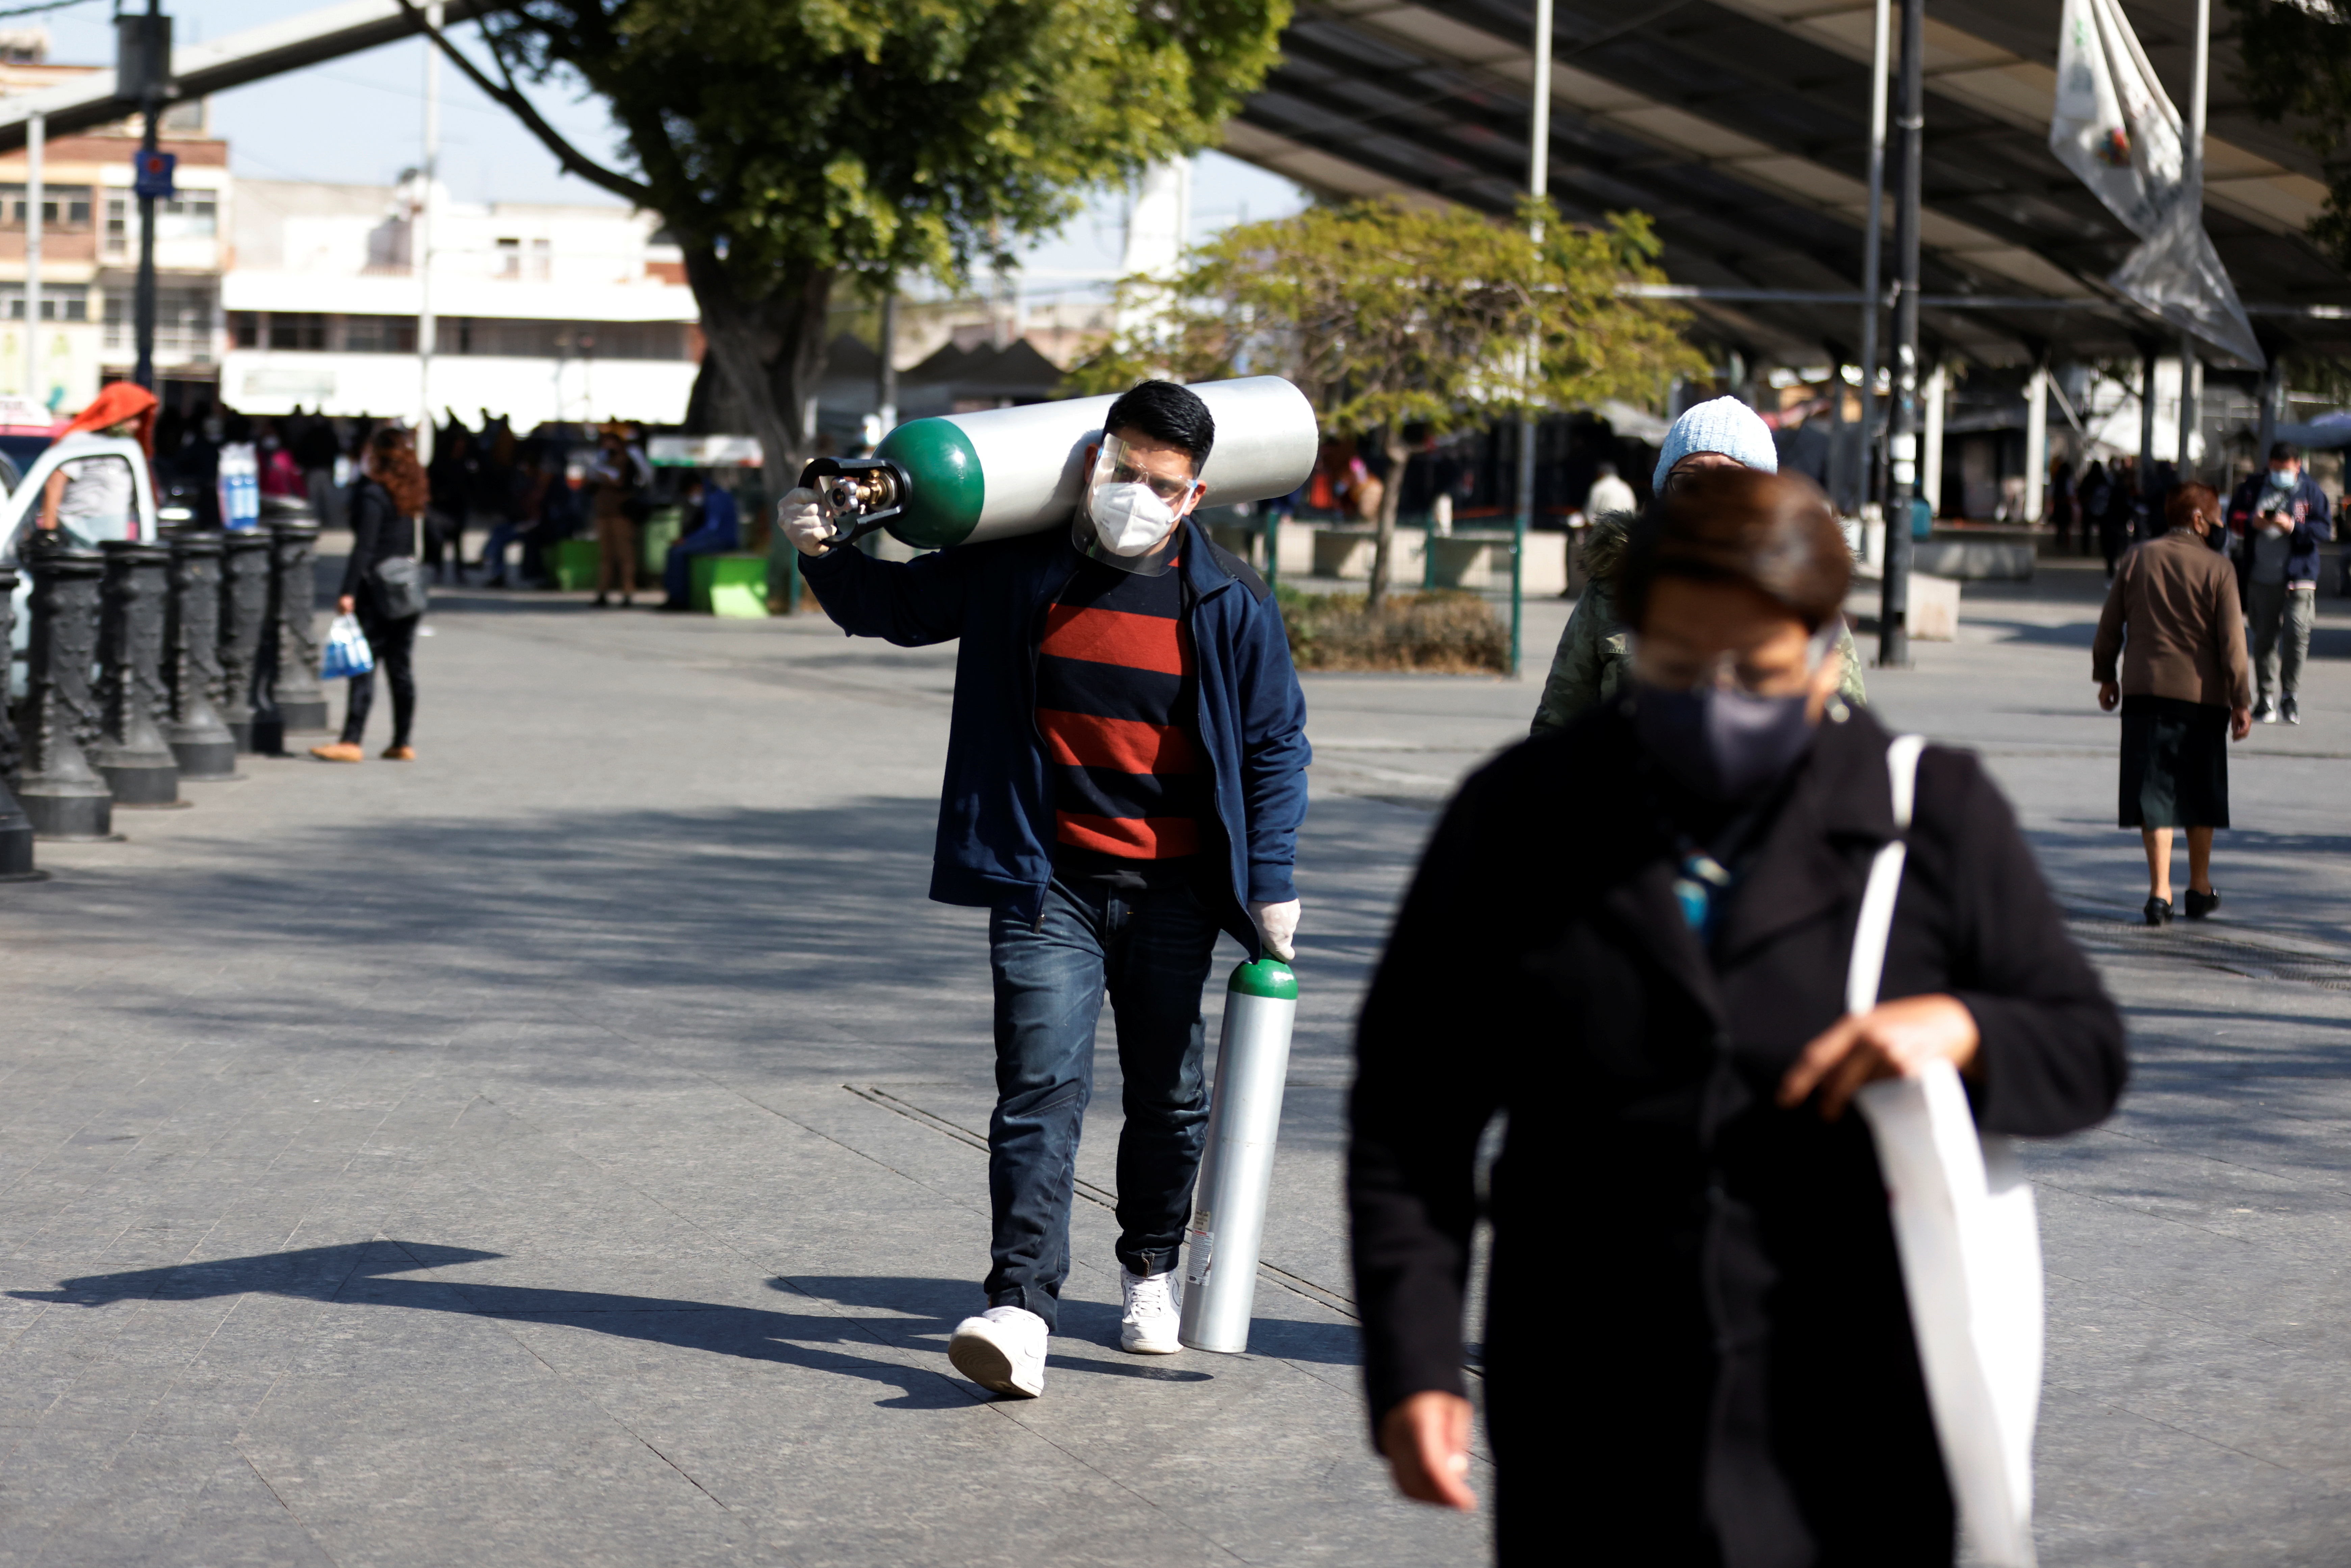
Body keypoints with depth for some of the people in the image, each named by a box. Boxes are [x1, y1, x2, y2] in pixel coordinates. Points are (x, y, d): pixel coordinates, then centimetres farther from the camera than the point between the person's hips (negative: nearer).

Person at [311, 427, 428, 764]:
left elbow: (364, 548, -18)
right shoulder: (410, 493, 11)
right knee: (401, 668, 9)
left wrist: (348, 592, -19)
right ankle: (402, 743, 11)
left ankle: (351, 742, -12)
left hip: (376, 591, -7)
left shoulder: (372, 494, -11)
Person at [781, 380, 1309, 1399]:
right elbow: (897, 606, 13)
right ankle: (1021, 1305, -18)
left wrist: (1271, 882, -1)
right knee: (1040, 1084, -13)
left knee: (1168, 1094, 13)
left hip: (1173, 891, 1)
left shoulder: (1230, 603, -3)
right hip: (1048, 881, -1)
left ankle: (1151, 1266, 36)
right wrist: (821, 554, -6)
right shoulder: (1016, 570, -2)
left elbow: (1276, 743, 4)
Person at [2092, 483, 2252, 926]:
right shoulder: (2219, 570, -6)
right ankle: (2199, 889, 25)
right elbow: (2232, 642, -7)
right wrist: (2241, 702, -2)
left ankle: (2160, 891, -8)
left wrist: (2105, 675, 21)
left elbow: (2109, 627, 7)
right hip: (2202, 694, -1)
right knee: (2200, 795, 14)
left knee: (2154, 792, 1)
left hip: (2145, 690, 1)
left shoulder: (2137, 560, 2)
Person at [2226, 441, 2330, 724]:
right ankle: (2266, 701, 13)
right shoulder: (2253, 488, 9)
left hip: (2298, 578, -2)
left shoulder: (2311, 492, 3)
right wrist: (2253, 522, -9)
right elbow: (2233, 519, 12)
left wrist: (2293, 527, -17)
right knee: (2264, 639, 5)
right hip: (2261, 579, 3)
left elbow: (2325, 530, -2)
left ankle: (2290, 694, -2)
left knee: (2297, 632, -16)